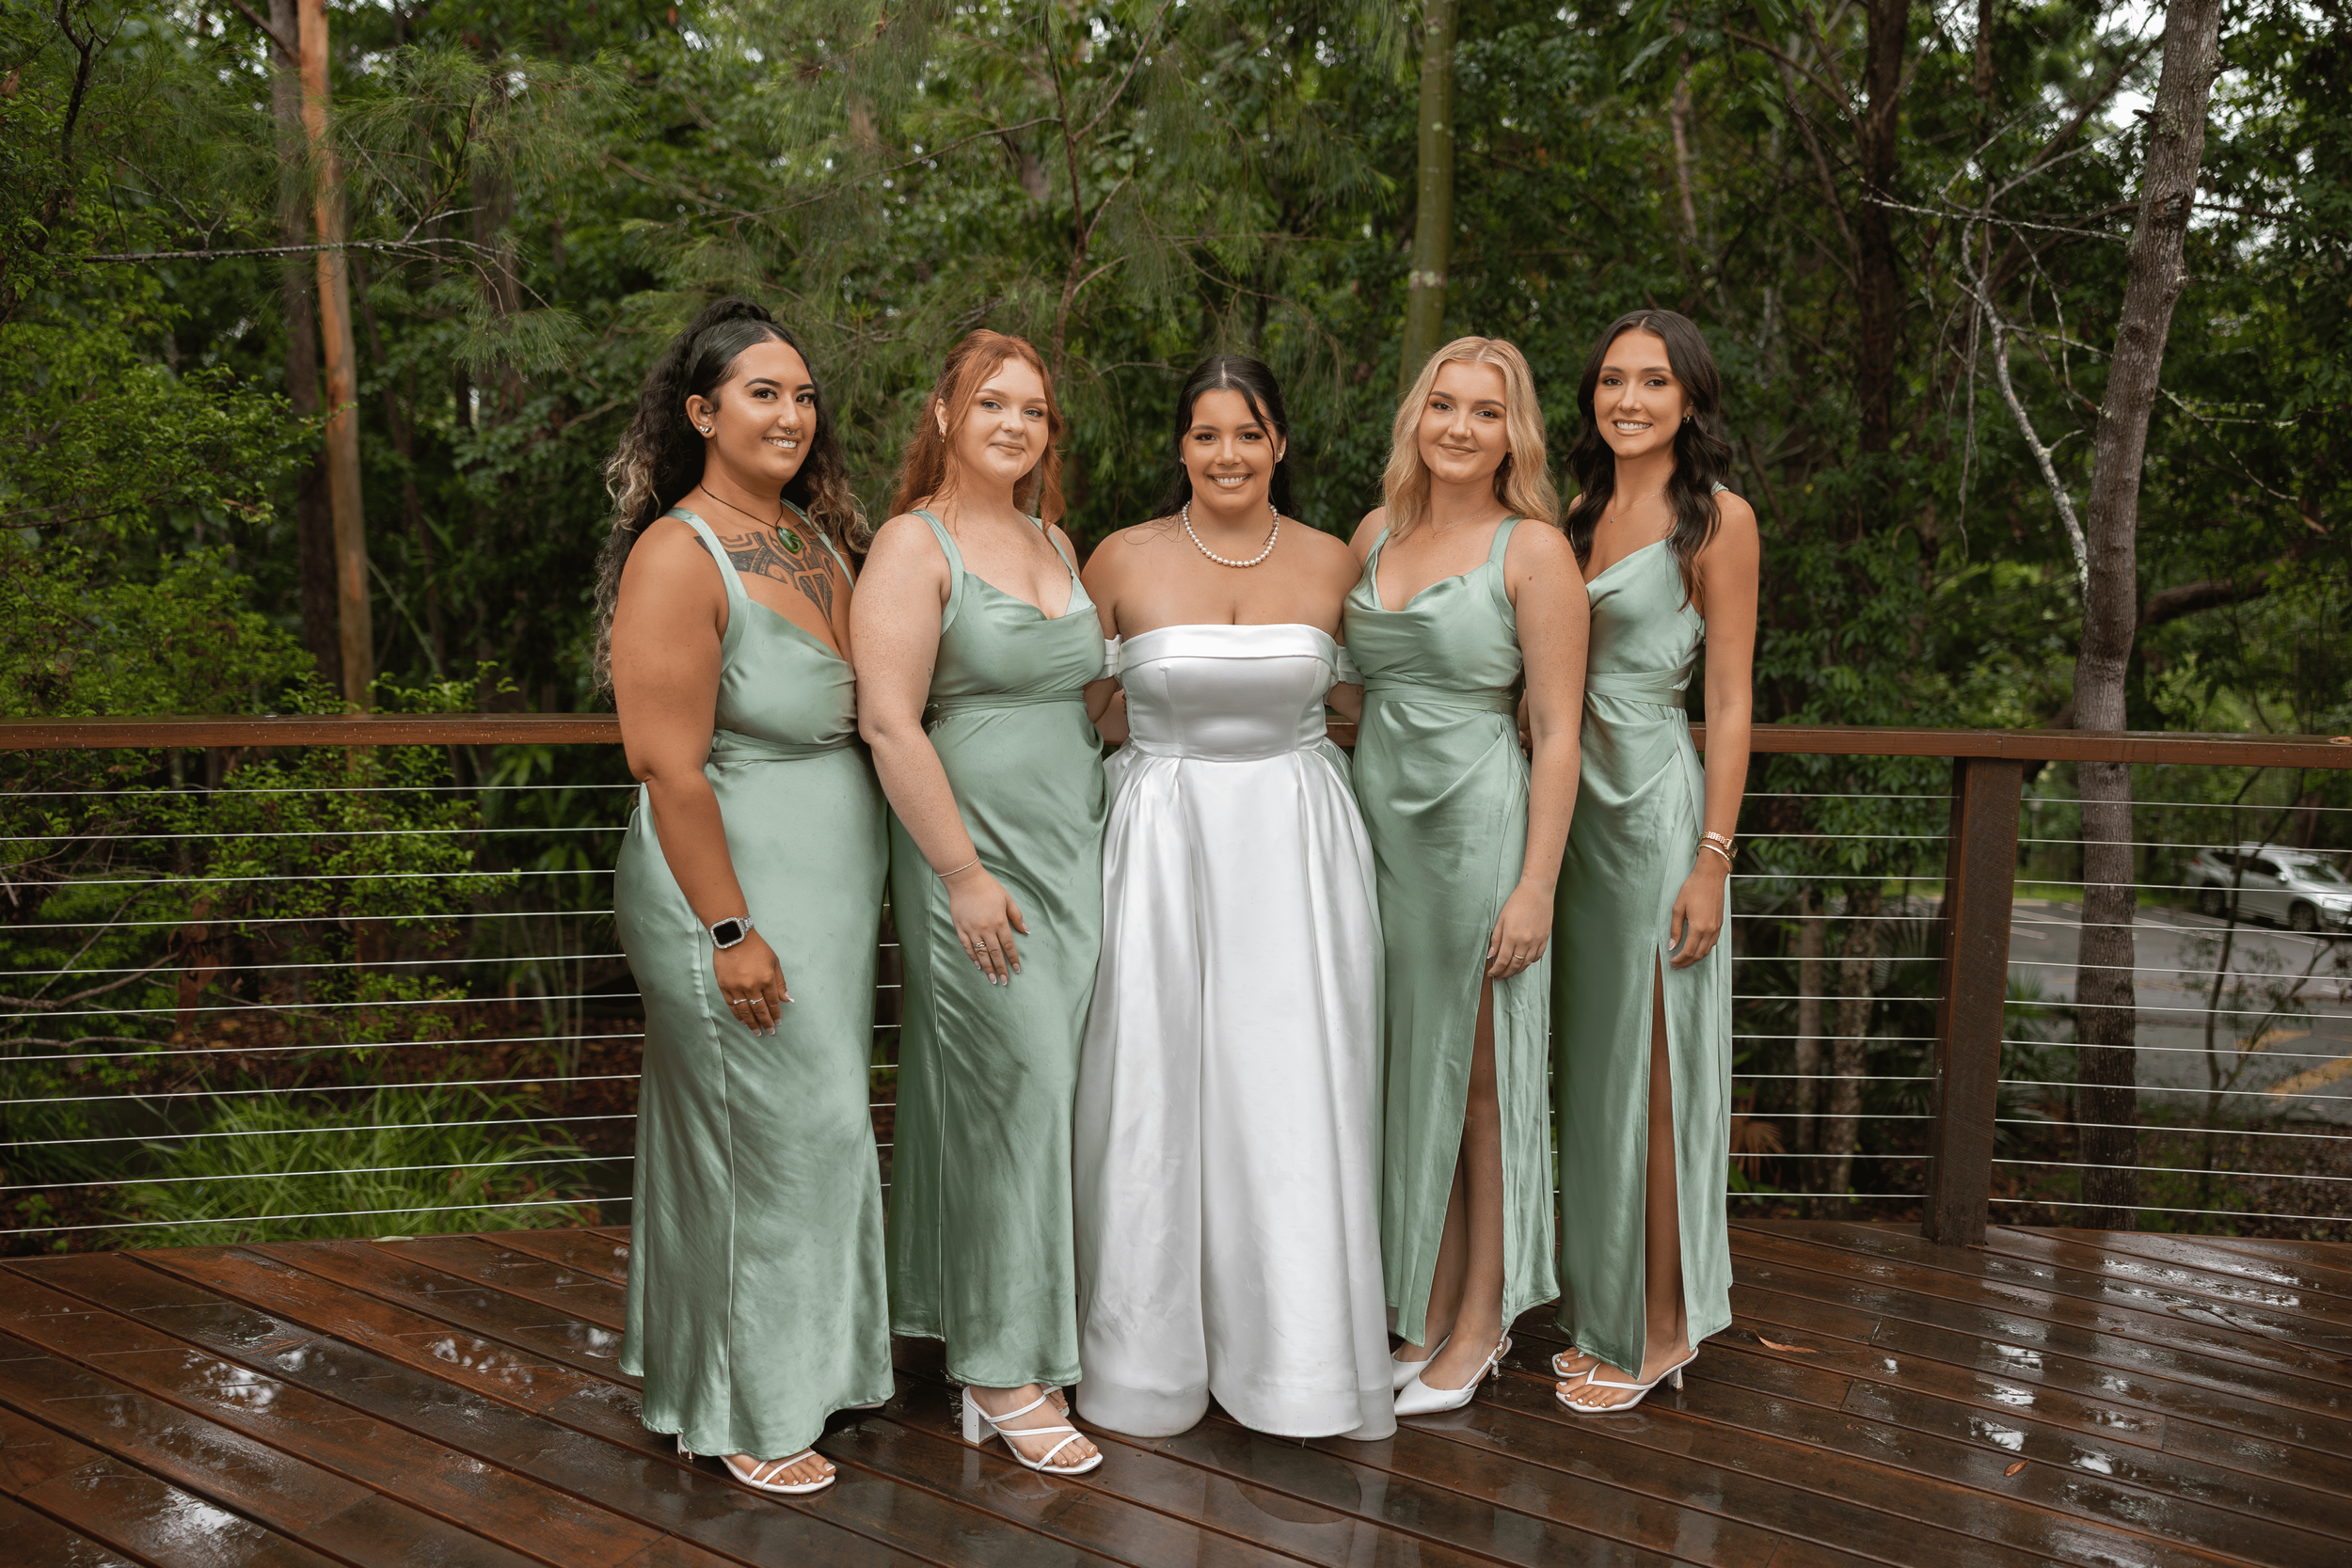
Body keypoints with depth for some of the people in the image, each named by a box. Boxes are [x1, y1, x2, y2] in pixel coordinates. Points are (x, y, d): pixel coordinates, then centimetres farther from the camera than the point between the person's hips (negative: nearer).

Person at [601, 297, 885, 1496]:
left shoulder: (818, 539, 10)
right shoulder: (679, 556, -15)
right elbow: (670, 768, -19)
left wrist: (852, 900, 14)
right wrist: (731, 929, -21)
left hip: (832, 890, 8)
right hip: (735, 892, -8)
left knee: (819, 1127, 17)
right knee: (768, 1139, 3)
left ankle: (806, 1354, 37)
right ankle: (745, 1409, 22)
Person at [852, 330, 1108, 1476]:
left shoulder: (1054, 542, 16)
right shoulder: (915, 544, -7)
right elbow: (890, 723, -15)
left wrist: (1099, 850, 15)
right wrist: (965, 873, -17)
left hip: (1077, 856, 7)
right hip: (978, 861, -7)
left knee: (1069, 1090, 10)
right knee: (1015, 1091, -4)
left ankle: (1044, 1324, 27)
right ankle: (1001, 1373, 11)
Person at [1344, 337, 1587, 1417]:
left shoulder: (1533, 550, -7)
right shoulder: (1376, 530, 10)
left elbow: (1558, 734, -10)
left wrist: (1536, 886, -15)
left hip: (1479, 825, -5)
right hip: (1378, 824, 6)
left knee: (1478, 1081, 5)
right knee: (1409, 1077, 12)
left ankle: (1480, 1325, 21)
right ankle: (1429, 1315, 26)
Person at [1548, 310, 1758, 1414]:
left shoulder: (1717, 518, -5)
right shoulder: (1579, 513, 13)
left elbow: (1730, 702, -8)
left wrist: (1712, 860, -14)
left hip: (1656, 803, -6)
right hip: (1574, 803, 7)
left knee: (1650, 1066, 1)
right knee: (1589, 1061, 12)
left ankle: (1658, 1328, 17)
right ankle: (1603, 1313, 26)